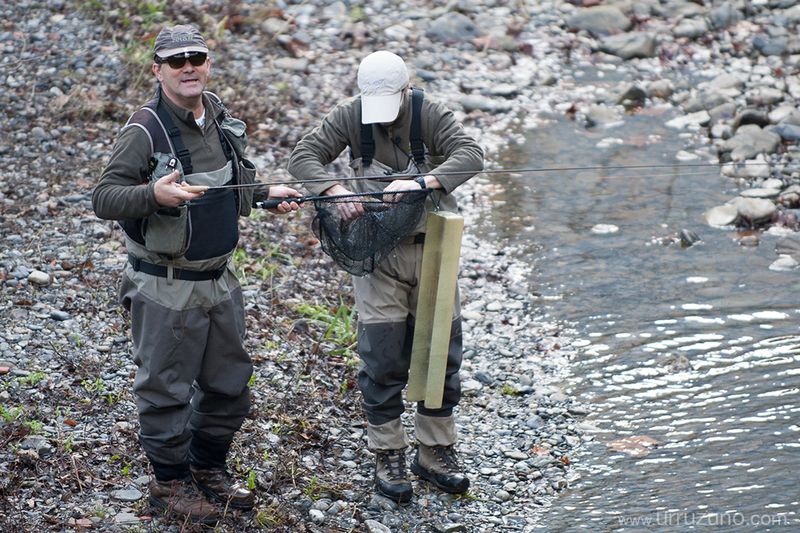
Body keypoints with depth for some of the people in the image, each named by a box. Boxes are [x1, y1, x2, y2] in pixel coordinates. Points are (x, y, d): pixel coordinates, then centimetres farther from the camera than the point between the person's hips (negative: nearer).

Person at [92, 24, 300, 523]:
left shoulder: (219, 116, 5)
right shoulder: (146, 130, -19)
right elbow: (104, 197, -22)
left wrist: (266, 193, 10)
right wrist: (154, 194, -38)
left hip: (220, 278, 7)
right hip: (166, 289, -7)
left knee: (230, 384, 17)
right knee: (166, 389, 5)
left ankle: (209, 468, 36)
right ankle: (170, 482, 23)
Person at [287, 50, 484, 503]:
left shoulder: (431, 115, -10)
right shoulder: (350, 116, -6)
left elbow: (471, 155, -24)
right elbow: (304, 156, -9)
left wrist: (421, 183, -40)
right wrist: (335, 190, -29)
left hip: (431, 249, 0)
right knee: (383, 359, 0)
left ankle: (436, 453, 21)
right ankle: (388, 456, 13)